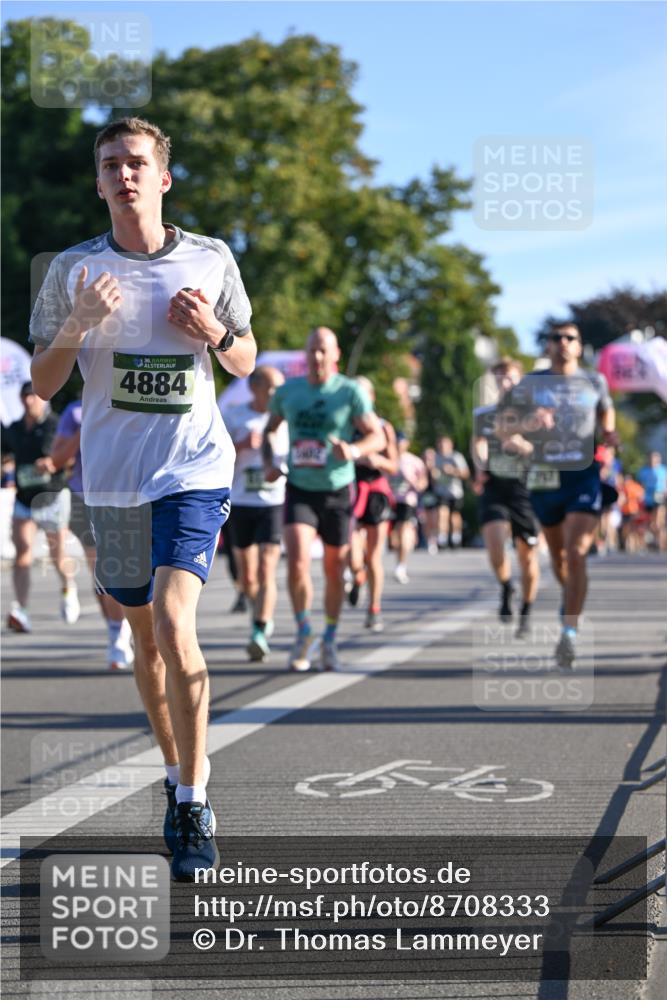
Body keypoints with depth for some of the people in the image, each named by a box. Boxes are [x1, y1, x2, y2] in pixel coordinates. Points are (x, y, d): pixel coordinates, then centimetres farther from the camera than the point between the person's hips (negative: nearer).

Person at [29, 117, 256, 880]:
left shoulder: (211, 260, 3)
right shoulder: (73, 269, 2)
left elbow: (246, 364, 14)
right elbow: (43, 383, 4)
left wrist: (215, 334, -8)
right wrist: (77, 326, -15)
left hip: (195, 471, -2)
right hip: (113, 478, 2)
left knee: (174, 621, -18)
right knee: (145, 638, 12)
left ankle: (194, 809, -10)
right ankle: (178, 773, 33)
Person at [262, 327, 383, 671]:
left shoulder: (350, 392, -6)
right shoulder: (287, 391, 4)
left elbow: (377, 436, -8)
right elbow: (270, 429, 19)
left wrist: (354, 450, -29)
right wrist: (269, 462, 2)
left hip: (337, 491, -1)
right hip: (299, 490, 1)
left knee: (334, 569, 7)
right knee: (297, 560, -18)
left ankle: (329, 641, 25)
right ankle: (304, 632, 1)